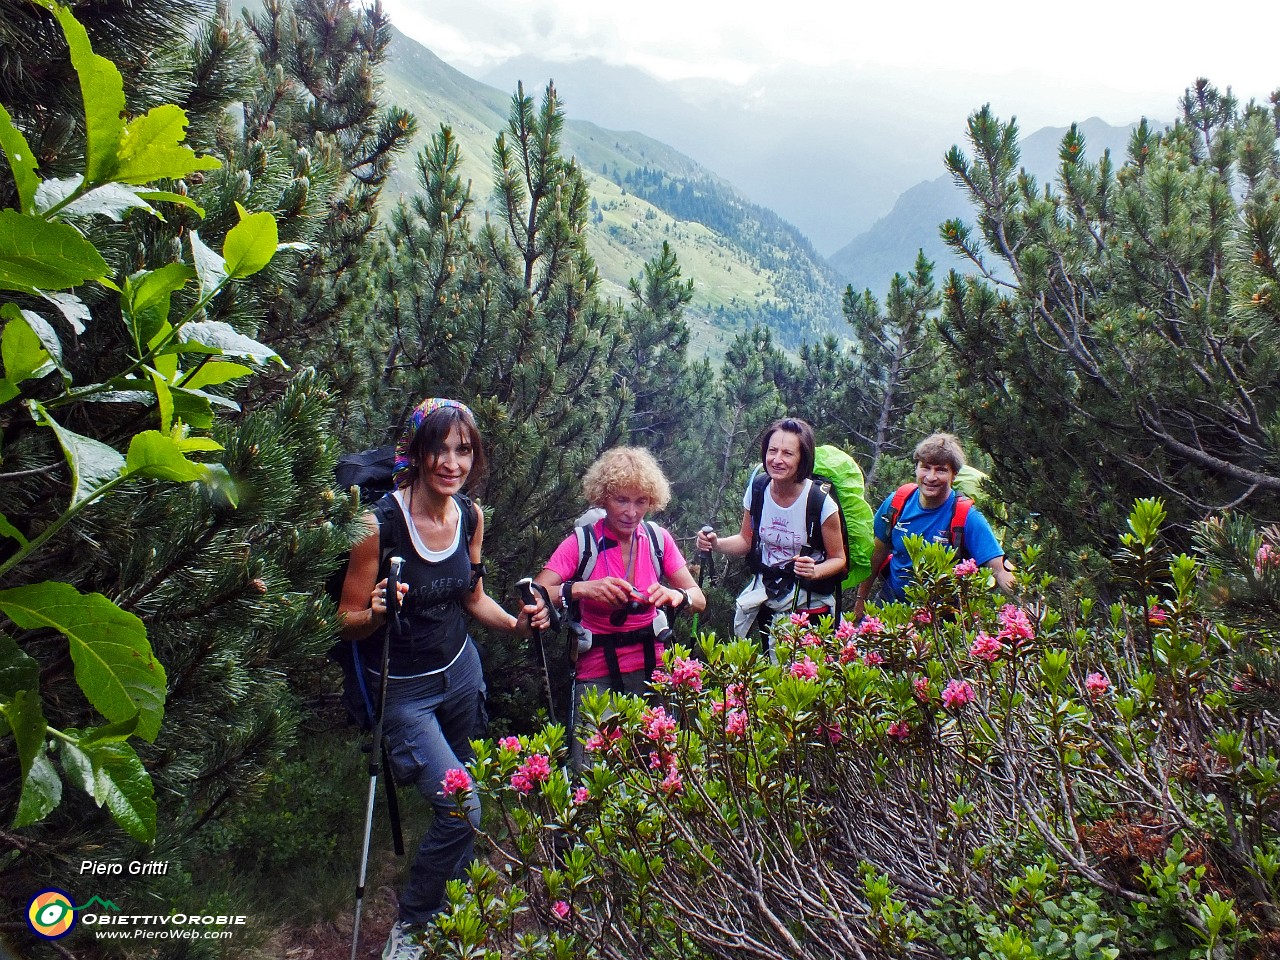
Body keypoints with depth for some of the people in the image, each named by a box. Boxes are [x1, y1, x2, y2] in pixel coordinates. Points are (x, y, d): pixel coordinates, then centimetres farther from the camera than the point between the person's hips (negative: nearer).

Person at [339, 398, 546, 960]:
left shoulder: (470, 517, -6)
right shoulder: (381, 523, -23)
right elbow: (349, 622, -15)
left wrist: (516, 624, -7)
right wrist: (376, 614, -36)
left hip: (460, 670, 6)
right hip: (403, 689, -5)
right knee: (461, 807, -12)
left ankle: (451, 895, 43)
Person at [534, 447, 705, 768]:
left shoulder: (658, 539, -2)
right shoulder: (581, 542, -10)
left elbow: (699, 599, -1)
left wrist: (676, 596, -24)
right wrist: (580, 589, -34)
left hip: (650, 669, 3)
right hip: (597, 674, -2)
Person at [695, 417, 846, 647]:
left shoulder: (821, 502, -20)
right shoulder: (757, 489, -9)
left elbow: (838, 560, -9)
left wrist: (815, 571, -29)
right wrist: (716, 544, -12)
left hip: (808, 604, -3)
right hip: (764, 596, 4)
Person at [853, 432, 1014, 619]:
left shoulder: (967, 517, -20)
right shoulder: (897, 502, -10)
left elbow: (1000, 569, -26)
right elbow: (878, 554, 4)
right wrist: (861, 599, 9)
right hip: (891, 602, 3)